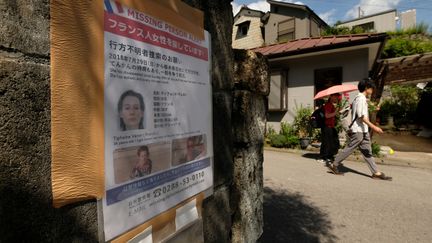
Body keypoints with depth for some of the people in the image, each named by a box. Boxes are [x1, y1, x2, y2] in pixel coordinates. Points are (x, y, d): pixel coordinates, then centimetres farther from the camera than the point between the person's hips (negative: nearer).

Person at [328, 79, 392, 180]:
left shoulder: (361, 98, 17)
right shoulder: (361, 98, -14)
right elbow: (361, 116, -21)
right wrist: (373, 126, -24)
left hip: (363, 130, 10)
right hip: (358, 130, -10)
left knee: (367, 152, 9)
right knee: (349, 149, -2)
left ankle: (376, 173, 13)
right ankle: (334, 165, 10)